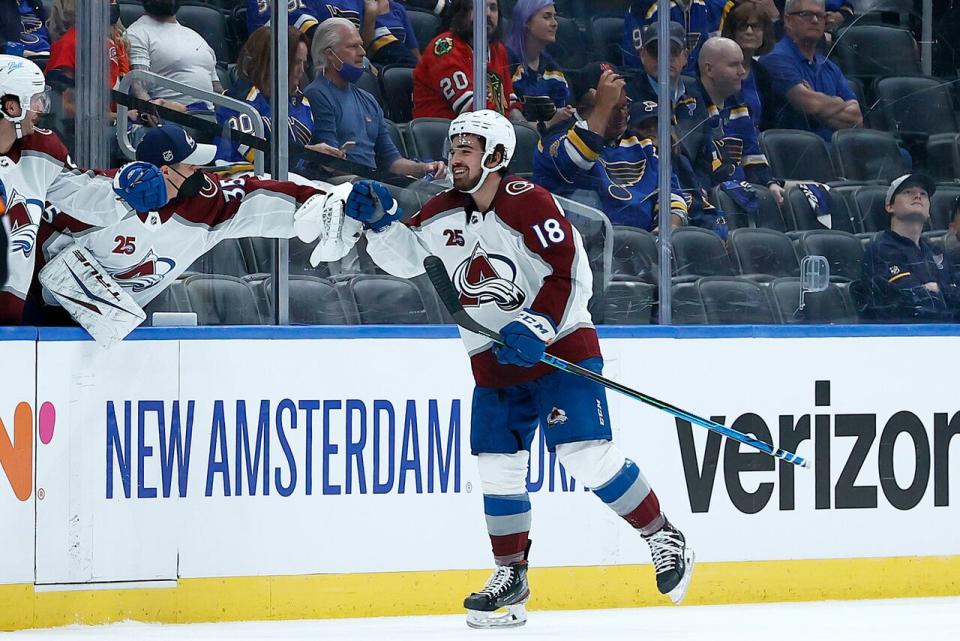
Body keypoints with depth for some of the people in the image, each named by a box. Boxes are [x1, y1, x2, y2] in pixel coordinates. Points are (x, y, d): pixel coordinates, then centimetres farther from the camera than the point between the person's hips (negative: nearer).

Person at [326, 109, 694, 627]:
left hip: (559, 343, -7)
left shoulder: (529, 204, -16)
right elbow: (406, 257, 15)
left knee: (587, 455, -15)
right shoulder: (443, 212, 4)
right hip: (494, 361, 7)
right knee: (497, 468, 3)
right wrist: (381, 222, -4)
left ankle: (664, 540, -1)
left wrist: (535, 328, -27)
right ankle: (511, 576, 15)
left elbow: (570, 276, -18)